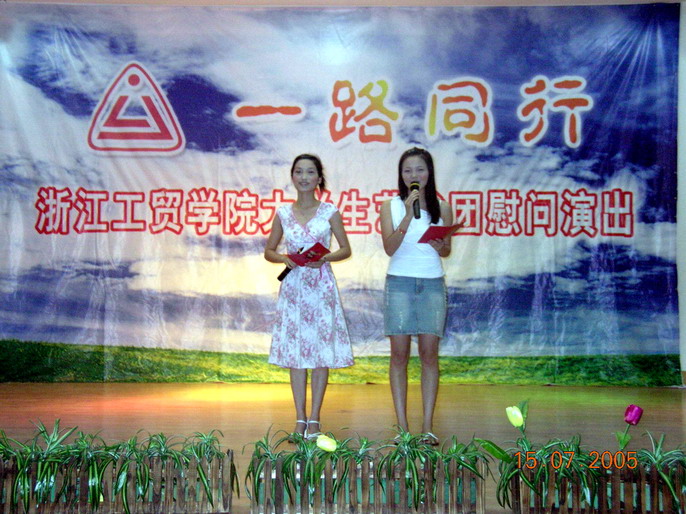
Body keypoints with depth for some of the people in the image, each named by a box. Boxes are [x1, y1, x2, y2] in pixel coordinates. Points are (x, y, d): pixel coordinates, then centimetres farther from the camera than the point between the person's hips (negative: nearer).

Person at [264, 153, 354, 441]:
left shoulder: (330, 212, 2)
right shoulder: (283, 213, 7)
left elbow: (346, 250, 7)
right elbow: (269, 251, 13)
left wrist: (325, 257, -12)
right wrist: (284, 259, -8)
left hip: (321, 287, -2)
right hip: (293, 286, 2)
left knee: (321, 353, -1)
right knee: (294, 353, 3)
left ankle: (314, 419, 8)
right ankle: (300, 419, 12)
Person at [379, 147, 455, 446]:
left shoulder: (442, 209, 9)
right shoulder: (390, 207, 5)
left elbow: (447, 250, 14)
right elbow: (389, 247, -7)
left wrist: (439, 246, -9)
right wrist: (409, 213, -14)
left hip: (432, 284, 1)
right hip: (399, 283, -1)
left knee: (429, 353, -2)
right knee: (399, 354, -2)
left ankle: (428, 426, 3)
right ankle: (402, 426, 4)